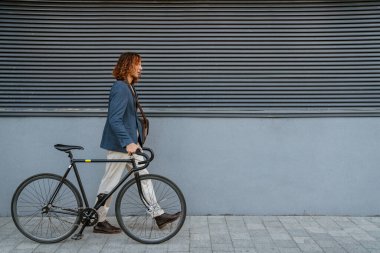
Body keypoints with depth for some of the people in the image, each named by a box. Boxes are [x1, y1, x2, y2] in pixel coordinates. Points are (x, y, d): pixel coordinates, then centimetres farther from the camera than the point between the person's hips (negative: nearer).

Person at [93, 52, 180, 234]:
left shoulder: (128, 87, 12)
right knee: (110, 183, 3)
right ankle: (100, 222, 18)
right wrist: (128, 142, -33)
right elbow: (114, 120, -26)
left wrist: (135, 141, 20)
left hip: (129, 143, 10)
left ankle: (158, 215, 19)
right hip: (119, 145, -10)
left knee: (144, 177, 11)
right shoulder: (120, 88, -19)